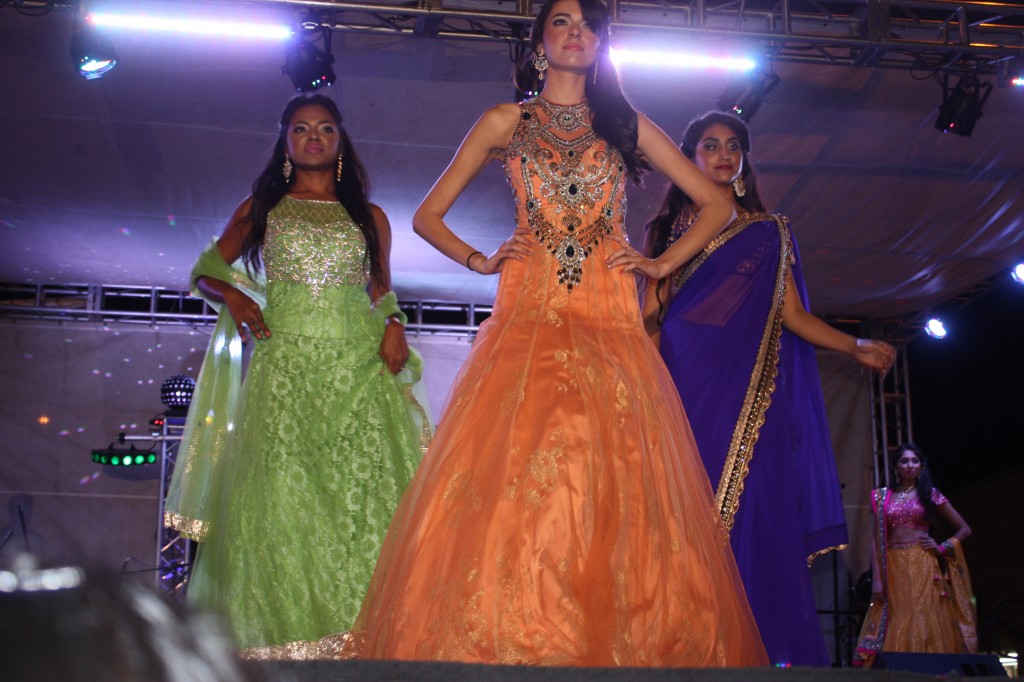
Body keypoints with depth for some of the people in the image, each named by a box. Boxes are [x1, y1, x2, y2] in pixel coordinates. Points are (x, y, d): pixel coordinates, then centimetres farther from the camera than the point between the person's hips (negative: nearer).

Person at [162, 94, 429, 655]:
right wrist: (234, 295, -2)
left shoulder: (369, 217, 19)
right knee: (280, 488, -11)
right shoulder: (260, 208, 17)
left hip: (358, 364, 1)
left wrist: (393, 325, 2)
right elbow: (205, 272, 18)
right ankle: (282, 630, -6)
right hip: (285, 361, -1)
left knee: (367, 489, -11)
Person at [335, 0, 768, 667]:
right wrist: (479, 260, 4)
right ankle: (502, 644, -4)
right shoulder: (506, 124, 14)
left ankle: (617, 648, 1)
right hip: (527, 324, -1)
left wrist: (664, 263, 9)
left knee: (613, 498, -7)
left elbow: (717, 205, 19)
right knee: (509, 493, -11)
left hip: (610, 332, 1)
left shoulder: (628, 127, 16)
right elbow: (429, 215, 18)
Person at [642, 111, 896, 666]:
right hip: (688, 383, -1)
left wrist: (857, 347, -3)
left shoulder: (771, 232, 18)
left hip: (752, 389, 1)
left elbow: (792, 314, 11)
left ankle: (760, 647, -6)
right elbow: (652, 312, 6)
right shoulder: (672, 227, 15)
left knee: (755, 509, -8)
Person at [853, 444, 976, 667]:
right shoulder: (882, 496, 11)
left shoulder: (930, 494, 8)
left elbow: (964, 529, 14)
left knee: (925, 624, -6)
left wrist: (942, 547, -2)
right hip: (893, 568, 1)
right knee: (896, 629, -3)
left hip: (923, 567, -1)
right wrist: (877, 579, -2)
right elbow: (876, 541, 7)